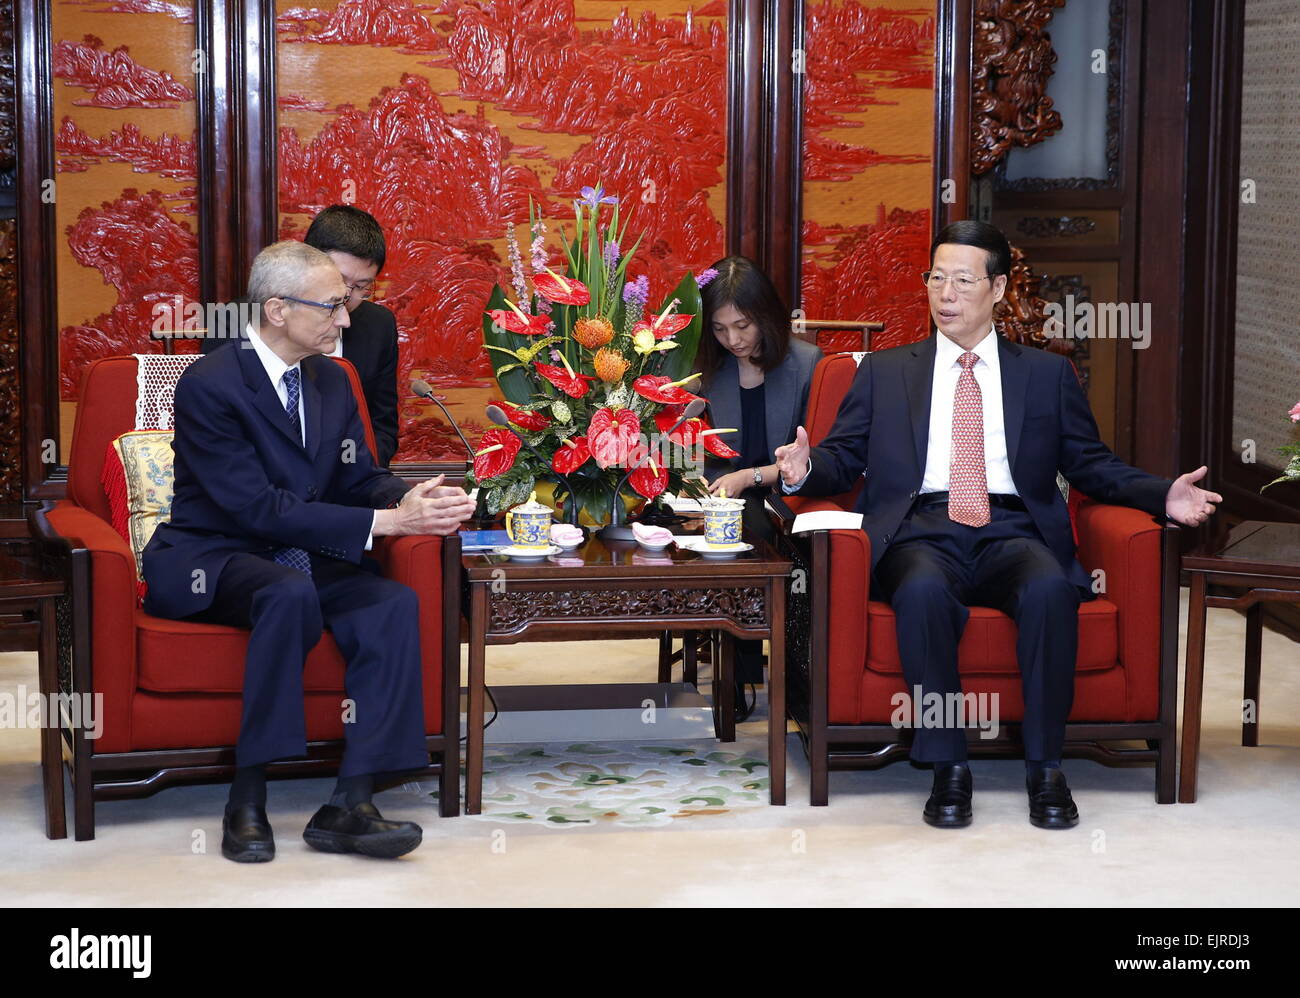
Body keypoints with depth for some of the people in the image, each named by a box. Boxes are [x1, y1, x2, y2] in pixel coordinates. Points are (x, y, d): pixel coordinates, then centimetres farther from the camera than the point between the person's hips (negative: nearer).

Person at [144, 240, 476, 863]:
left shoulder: (331, 380, 9)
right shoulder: (209, 384, -16)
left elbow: (357, 479, 10)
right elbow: (257, 506, -23)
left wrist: (407, 499, -16)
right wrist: (384, 522, -26)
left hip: (299, 560, 6)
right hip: (210, 562, -6)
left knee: (394, 603, -23)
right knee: (290, 591, -39)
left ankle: (349, 806, -27)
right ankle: (246, 803, -31)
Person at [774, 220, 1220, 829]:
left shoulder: (1047, 374, 19)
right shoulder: (883, 372, 20)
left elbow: (1091, 465, 16)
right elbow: (843, 459, 14)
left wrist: (1163, 496, -1)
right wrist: (804, 470, -10)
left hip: (1012, 533, 0)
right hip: (922, 533, 0)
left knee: (1050, 588, -35)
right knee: (923, 590, -36)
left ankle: (1045, 766, -23)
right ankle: (947, 767, -24)